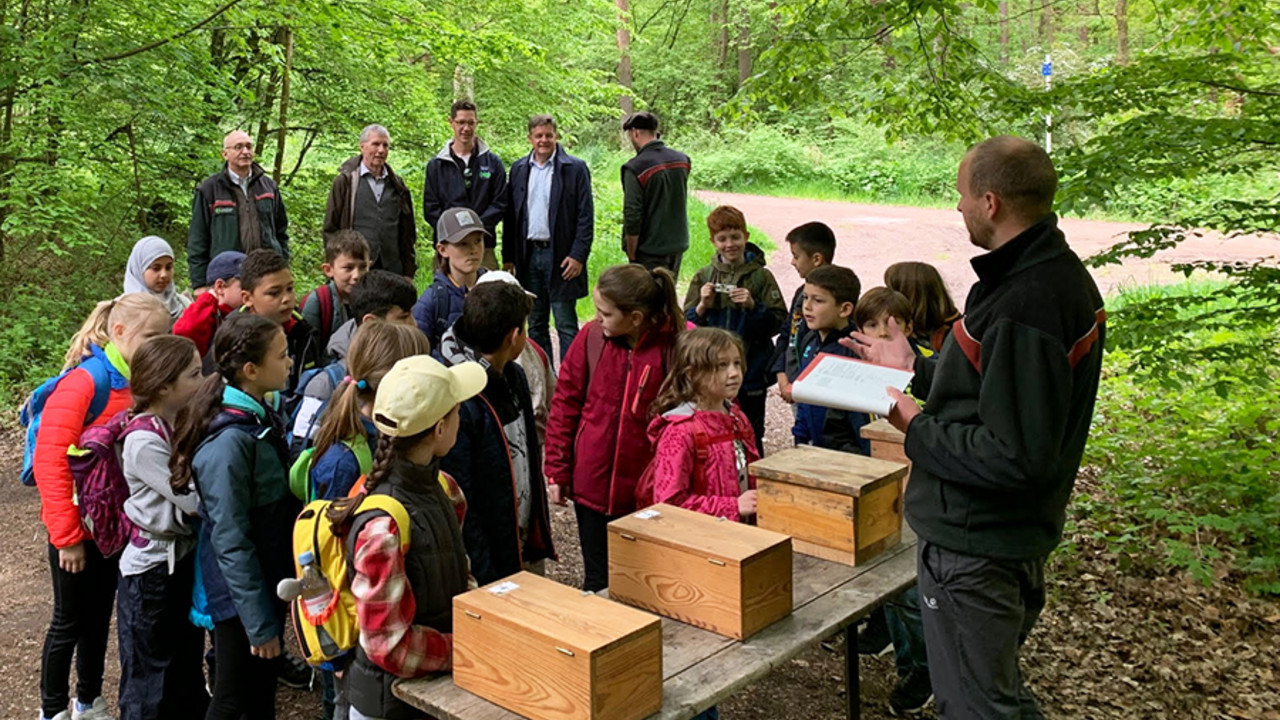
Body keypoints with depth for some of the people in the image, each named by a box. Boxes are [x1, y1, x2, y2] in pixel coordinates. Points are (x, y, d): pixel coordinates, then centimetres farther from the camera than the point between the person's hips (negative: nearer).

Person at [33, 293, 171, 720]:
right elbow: (50, 462, -22)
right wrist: (67, 535, -19)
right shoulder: (83, 382, -21)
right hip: (77, 530, -6)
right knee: (71, 621, 9)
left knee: (99, 616, 19)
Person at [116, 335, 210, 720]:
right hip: (153, 570, -8)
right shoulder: (145, 442, -24)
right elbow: (194, 498, -23)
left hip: (186, 557, 8)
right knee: (151, 676, 9)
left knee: (189, 665, 22)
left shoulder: (182, 422, 0)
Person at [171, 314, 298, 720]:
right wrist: (259, 623, -20)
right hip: (240, 594, -8)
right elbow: (231, 542, -24)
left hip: (270, 578, 8)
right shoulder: (229, 442, -26)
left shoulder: (264, 415, 2)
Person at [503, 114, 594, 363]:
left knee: (566, 325, -1)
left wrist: (578, 255, -13)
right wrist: (508, 257, 7)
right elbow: (510, 216, 12)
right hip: (528, 255, 5)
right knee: (535, 325, 11)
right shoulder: (519, 169, 11)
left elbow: (586, 216, -5)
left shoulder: (575, 168, -2)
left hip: (560, 256, -5)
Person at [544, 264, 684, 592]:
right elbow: (565, 404, 3)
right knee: (598, 580, 13)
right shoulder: (591, 337, -5)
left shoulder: (676, 344, -11)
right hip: (591, 485, 2)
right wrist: (557, 471, 3)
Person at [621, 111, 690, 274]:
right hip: (678, 245, 6)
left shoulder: (635, 167, -17)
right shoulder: (682, 160, 2)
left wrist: (632, 256, -7)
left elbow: (632, 218, -18)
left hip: (650, 252, -6)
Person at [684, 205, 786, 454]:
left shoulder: (761, 277, -1)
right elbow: (687, 325, 4)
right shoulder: (703, 277, 5)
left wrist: (753, 306, -19)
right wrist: (702, 305, -14)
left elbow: (778, 323, -4)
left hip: (751, 372, -2)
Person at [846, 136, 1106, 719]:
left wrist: (920, 430, -17)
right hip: (1013, 534, 11)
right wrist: (916, 368, 16)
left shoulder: (1023, 307, -29)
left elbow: (1015, 457, -30)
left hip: (973, 547, -10)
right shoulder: (1060, 273, 5)